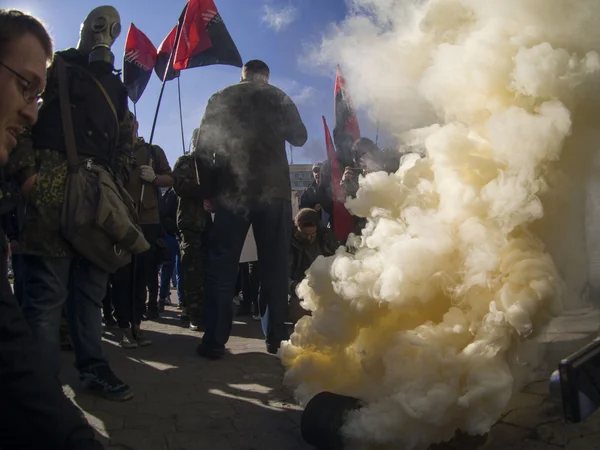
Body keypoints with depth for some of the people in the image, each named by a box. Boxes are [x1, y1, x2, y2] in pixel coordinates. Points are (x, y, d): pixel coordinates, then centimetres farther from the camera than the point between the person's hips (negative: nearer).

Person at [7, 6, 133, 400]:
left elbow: (125, 141, 25)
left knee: (91, 286, 7)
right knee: (48, 289, -8)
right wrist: (25, 170, -11)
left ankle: (93, 367, 15)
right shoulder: (55, 67, 11)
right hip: (53, 186, -5)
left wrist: (121, 182, 10)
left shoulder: (115, 86, 27)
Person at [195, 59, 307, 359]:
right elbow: (299, 138, 18)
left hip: (232, 191, 0)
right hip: (274, 191, 0)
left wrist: (208, 192, 7)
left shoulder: (220, 99, 8)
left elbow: (204, 147, 4)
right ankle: (275, 336, 10)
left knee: (222, 266, 3)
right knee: (275, 265, 7)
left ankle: (215, 340, 1)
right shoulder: (280, 99, 8)